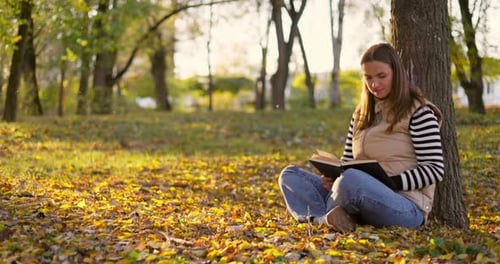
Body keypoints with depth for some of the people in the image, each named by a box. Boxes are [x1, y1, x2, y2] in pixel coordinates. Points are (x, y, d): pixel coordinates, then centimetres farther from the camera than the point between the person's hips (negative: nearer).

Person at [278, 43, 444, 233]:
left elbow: (435, 169, -8)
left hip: (408, 207, -7)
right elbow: (347, 161, 20)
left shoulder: (418, 112, -2)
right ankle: (326, 218, -29)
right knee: (290, 174, -1)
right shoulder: (361, 114, 18)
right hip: (362, 201, 8)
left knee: (350, 179, -39)